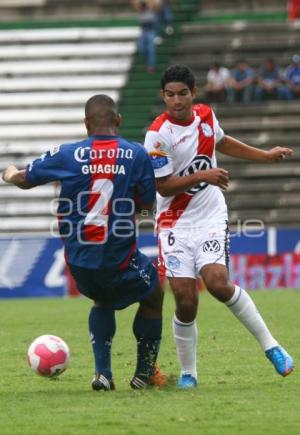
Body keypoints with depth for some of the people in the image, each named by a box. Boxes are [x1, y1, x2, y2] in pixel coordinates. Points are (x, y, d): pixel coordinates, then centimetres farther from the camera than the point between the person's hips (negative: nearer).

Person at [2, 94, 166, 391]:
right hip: (120, 260, -3)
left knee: (103, 302, 32)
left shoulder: (66, 155, -5)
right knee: (152, 297, 26)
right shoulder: (137, 155, -7)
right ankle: (144, 372, 29)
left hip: (79, 261, 3)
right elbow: (147, 203, 1)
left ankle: (102, 372, 16)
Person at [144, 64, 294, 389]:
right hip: (175, 224, -2)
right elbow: (162, 186, -14)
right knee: (185, 300, -10)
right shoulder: (158, 134, -14)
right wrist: (202, 175, -23)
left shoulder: (205, 115, 2)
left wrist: (265, 156, 29)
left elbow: (220, 142, 26)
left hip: (210, 218, 2)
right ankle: (187, 372, 9)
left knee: (217, 282, -20)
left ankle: (271, 347, -6)